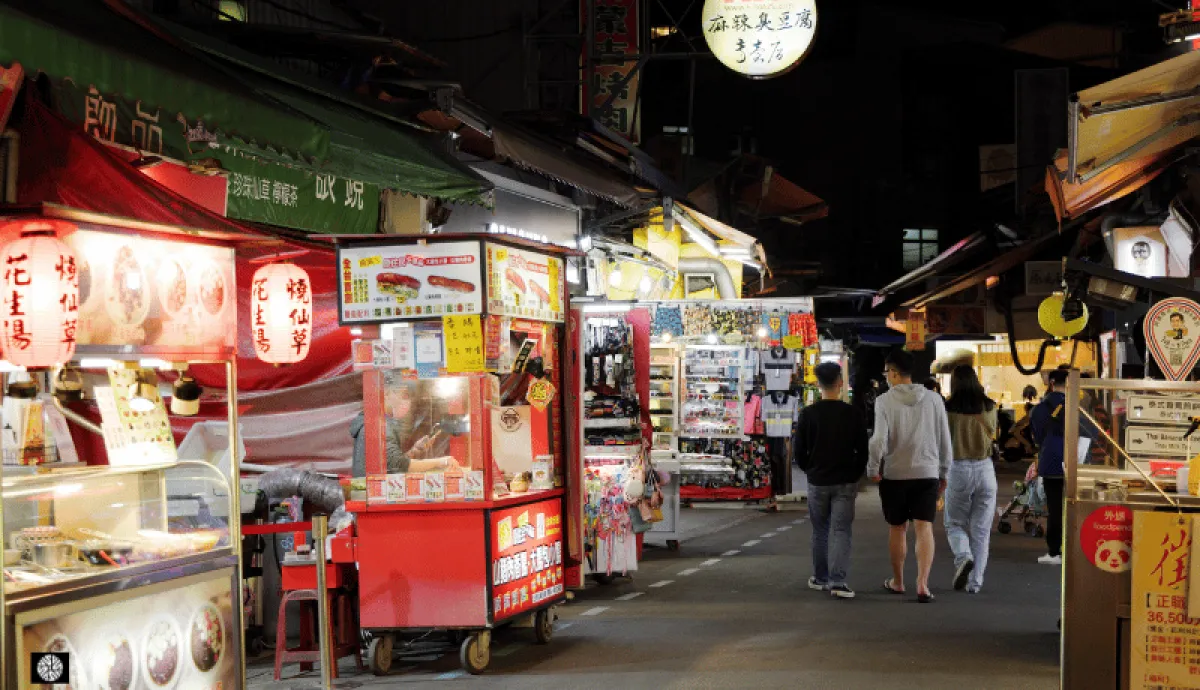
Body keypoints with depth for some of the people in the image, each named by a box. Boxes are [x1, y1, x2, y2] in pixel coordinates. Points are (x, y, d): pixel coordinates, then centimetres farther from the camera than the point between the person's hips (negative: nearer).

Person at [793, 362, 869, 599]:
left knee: (820, 530, 15)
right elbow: (862, 450, -1)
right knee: (841, 531, -1)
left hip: (817, 482, 1)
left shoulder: (808, 414, -6)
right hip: (845, 482, -1)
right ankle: (838, 581, -11)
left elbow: (798, 450, -1)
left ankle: (820, 578, 24)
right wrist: (855, 475, 12)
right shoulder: (853, 414, -6)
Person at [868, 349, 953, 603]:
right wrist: (944, 473, 17)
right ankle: (922, 583, -14)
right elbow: (945, 441, 5)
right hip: (927, 473, 1)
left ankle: (897, 581, 26)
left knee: (898, 529, 14)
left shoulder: (885, 401, -8)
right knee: (924, 529, 0)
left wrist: (873, 469, -1)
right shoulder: (933, 399, 1)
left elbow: (879, 440, -15)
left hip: (894, 474, -1)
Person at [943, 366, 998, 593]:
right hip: (985, 469, 2)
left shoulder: (949, 409, -7)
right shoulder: (989, 407, 1)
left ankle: (963, 556, -15)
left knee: (955, 523, 13)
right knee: (981, 529, 8)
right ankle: (975, 581, 6)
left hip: (958, 469, -2)